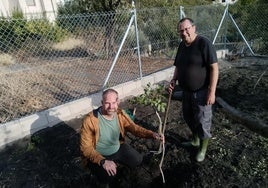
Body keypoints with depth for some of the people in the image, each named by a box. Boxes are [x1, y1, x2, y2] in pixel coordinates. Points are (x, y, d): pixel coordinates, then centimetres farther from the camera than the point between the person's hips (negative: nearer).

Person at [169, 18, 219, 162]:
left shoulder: (204, 43, -17)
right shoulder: (181, 45, 6)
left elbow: (214, 68, -19)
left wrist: (212, 92, -22)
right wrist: (174, 80, -1)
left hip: (201, 92, -7)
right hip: (186, 91, 7)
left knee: (202, 121, 5)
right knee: (188, 117, 20)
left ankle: (203, 149, 27)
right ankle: (195, 140, 43)